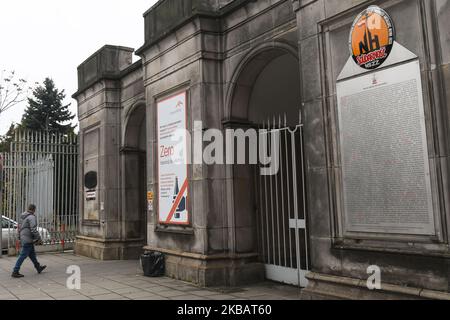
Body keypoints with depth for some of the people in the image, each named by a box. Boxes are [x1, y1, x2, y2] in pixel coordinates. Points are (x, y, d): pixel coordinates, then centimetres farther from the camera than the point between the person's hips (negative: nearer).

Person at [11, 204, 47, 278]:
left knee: (32, 254, 18)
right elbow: (34, 230, -21)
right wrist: (39, 238, -13)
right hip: (28, 239, -10)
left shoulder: (23, 217, 12)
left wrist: (20, 237, 24)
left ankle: (38, 268, 29)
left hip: (23, 238, 10)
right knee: (23, 255, -6)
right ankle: (15, 272, -4)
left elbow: (19, 227, 18)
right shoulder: (32, 217, -17)